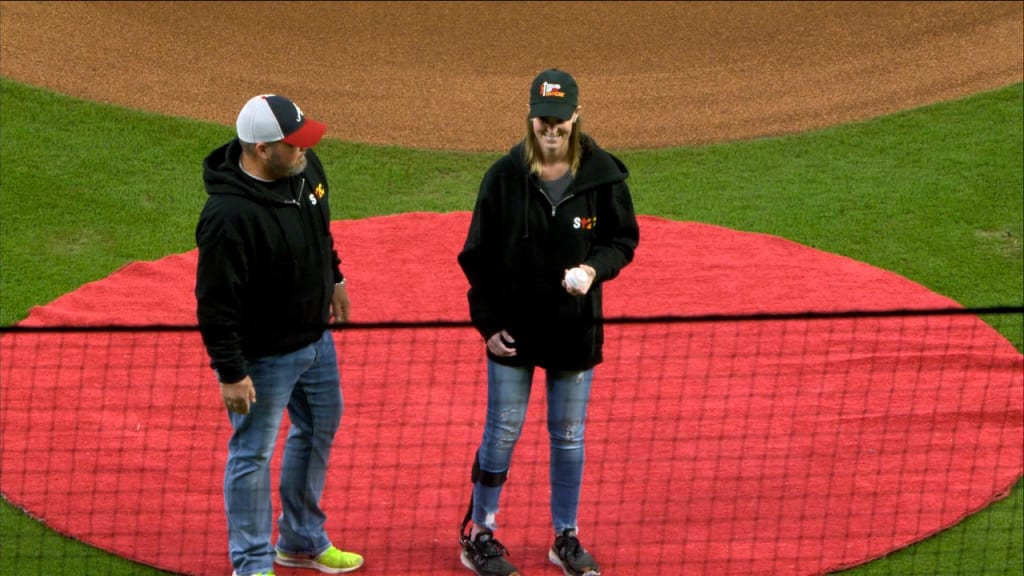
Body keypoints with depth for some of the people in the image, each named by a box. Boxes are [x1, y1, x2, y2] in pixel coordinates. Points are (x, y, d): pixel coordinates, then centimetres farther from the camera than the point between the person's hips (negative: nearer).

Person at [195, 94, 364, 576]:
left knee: (319, 430, 23)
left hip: (315, 336, 9)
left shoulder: (305, 168, -8)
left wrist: (333, 277, 24)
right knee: (253, 453, 7)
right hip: (263, 355, -9)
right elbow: (214, 301, -27)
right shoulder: (229, 215, -33)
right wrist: (230, 372, -23)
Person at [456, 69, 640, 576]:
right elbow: (478, 255, -2)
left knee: (569, 435, 11)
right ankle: (479, 535, 18)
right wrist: (488, 322, -5)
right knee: (502, 433, 5)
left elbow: (624, 240, 3)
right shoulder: (505, 176, -8)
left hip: (575, 328, 1)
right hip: (513, 327, -1)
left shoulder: (603, 175, -7)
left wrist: (593, 269, -18)